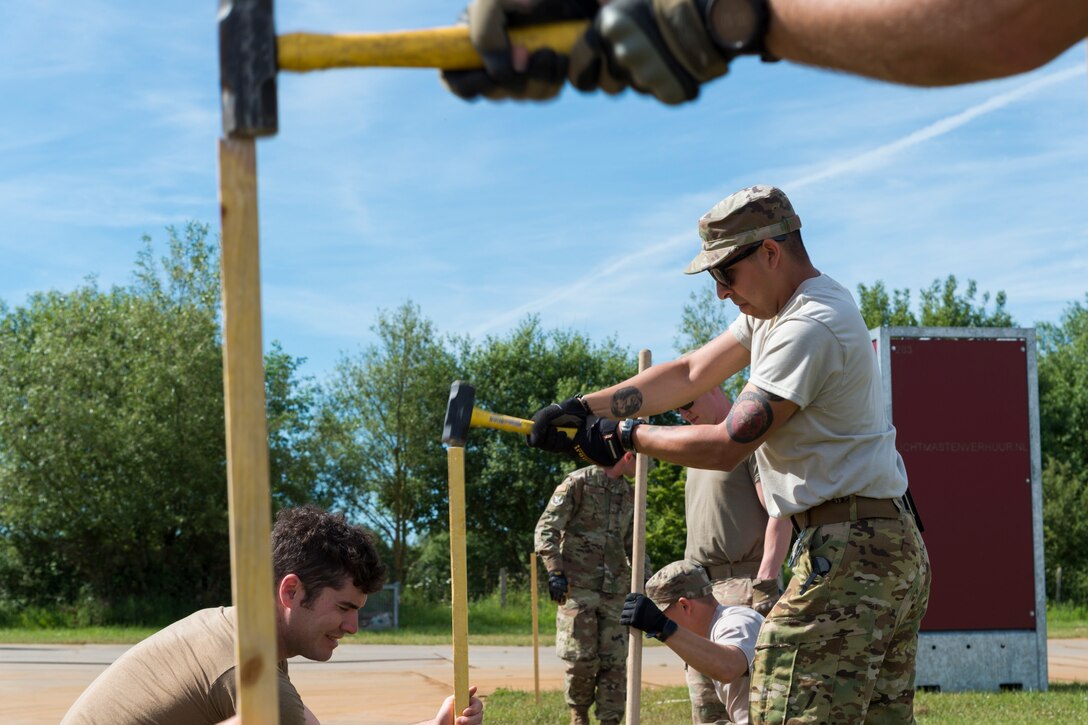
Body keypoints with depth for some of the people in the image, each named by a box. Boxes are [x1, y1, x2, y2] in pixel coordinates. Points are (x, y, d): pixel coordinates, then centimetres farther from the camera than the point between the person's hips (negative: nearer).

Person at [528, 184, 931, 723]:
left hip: (848, 553, -11)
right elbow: (690, 375, 15)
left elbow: (726, 446, -18)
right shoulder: (777, 308, 16)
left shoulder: (810, 328, -18)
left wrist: (625, 435, -6)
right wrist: (583, 408, 7)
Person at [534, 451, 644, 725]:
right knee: (582, 660, -6)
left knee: (614, 662, 0)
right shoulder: (579, 482, -4)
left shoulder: (630, 495, 15)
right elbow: (546, 529, -7)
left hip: (615, 591, 5)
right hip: (578, 587, -5)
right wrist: (554, 573, -17)